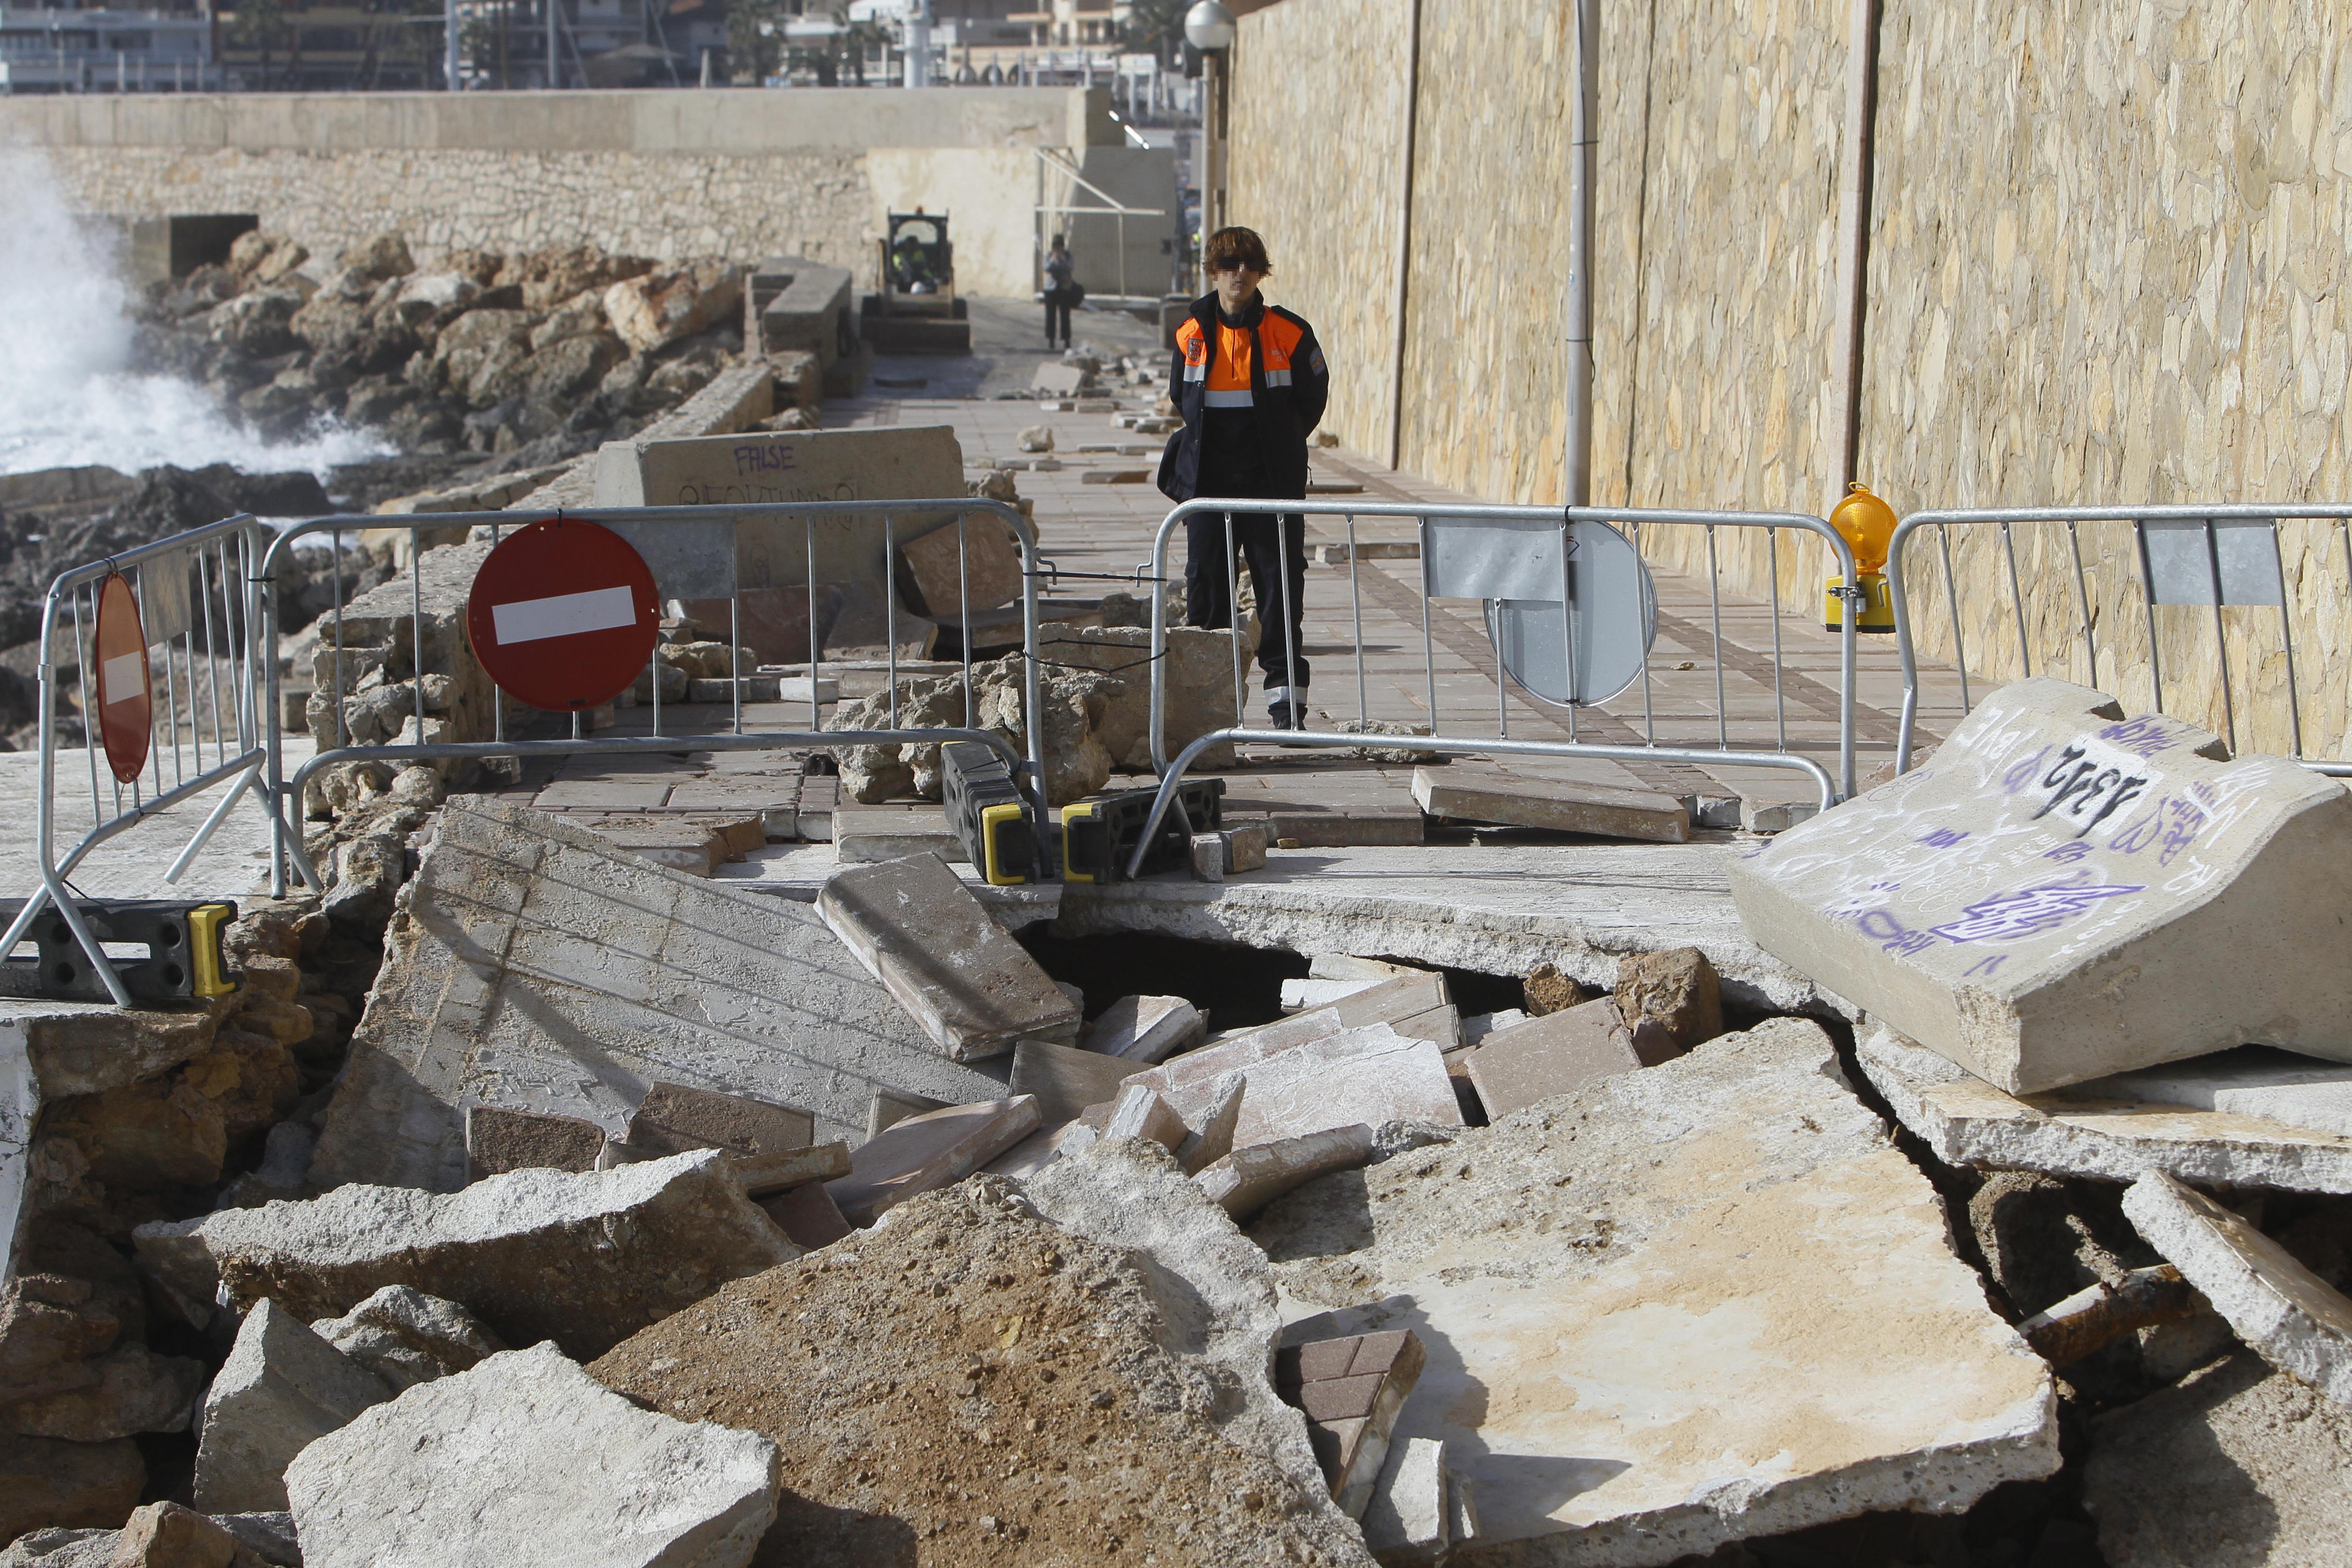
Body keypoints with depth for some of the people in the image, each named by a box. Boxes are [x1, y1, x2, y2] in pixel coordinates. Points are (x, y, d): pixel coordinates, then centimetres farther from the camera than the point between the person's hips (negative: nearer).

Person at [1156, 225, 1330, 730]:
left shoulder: (1289, 334, -1)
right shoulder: (1192, 335, 4)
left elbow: (1311, 402, 8)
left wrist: (1277, 451, 10)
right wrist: (1210, 449, 11)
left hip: (1273, 481, -2)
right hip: (1208, 482, 2)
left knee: (1280, 586, -2)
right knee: (1207, 587, 3)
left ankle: (1286, 698, 2)